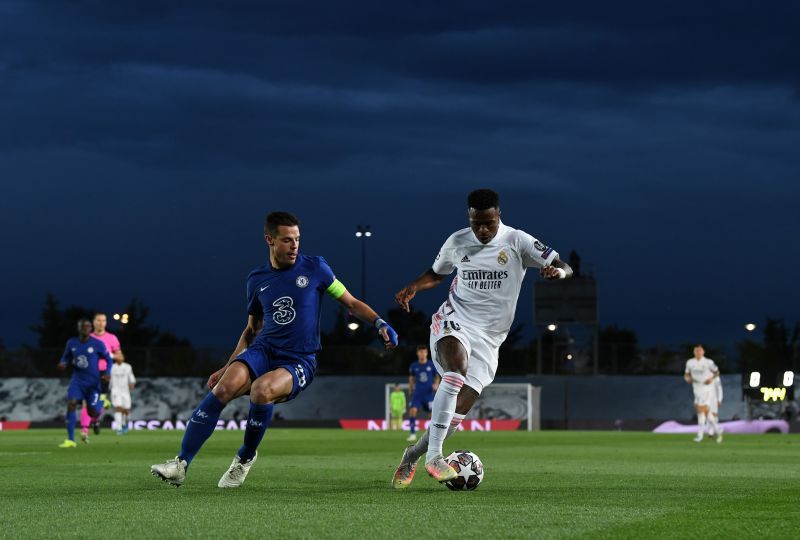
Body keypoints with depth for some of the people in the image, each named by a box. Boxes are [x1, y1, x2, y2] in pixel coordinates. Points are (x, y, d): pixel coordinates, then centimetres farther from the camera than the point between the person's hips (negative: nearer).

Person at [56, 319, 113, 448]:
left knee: (93, 413, -1)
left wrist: (106, 373, -11)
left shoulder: (97, 344, -6)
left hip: (93, 382, -2)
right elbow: (66, 357, 17)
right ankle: (70, 440, -18)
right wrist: (63, 364, -6)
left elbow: (108, 359, 5)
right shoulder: (71, 343, 2)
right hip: (77, 380, 2)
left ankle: (102, 405, 41)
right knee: (71, 404, -20)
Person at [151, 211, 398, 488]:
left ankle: (245, 458, -8)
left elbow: (352, 303, 7)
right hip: (263, 349, 3)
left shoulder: (315, 268, 1)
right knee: (224, 387, -26)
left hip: (299, 361, -3)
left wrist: (380, 323, -10)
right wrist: (226, 368, 16)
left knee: (261, 390, -34)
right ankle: (181, 464, -23)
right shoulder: (257, 279, 10)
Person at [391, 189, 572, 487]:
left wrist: (557, 271, -29)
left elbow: (565, 268, -5)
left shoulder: (517, 241, -2)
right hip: (454, 322, -1)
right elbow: (436, 273, 24)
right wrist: (414, 286, 3)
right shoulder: (457, 242, 5)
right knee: (457, 366, -35)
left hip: (488, 337, 1)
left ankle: (413, 456, 18)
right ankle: (434, 455, -38)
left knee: (460, 407, -7)